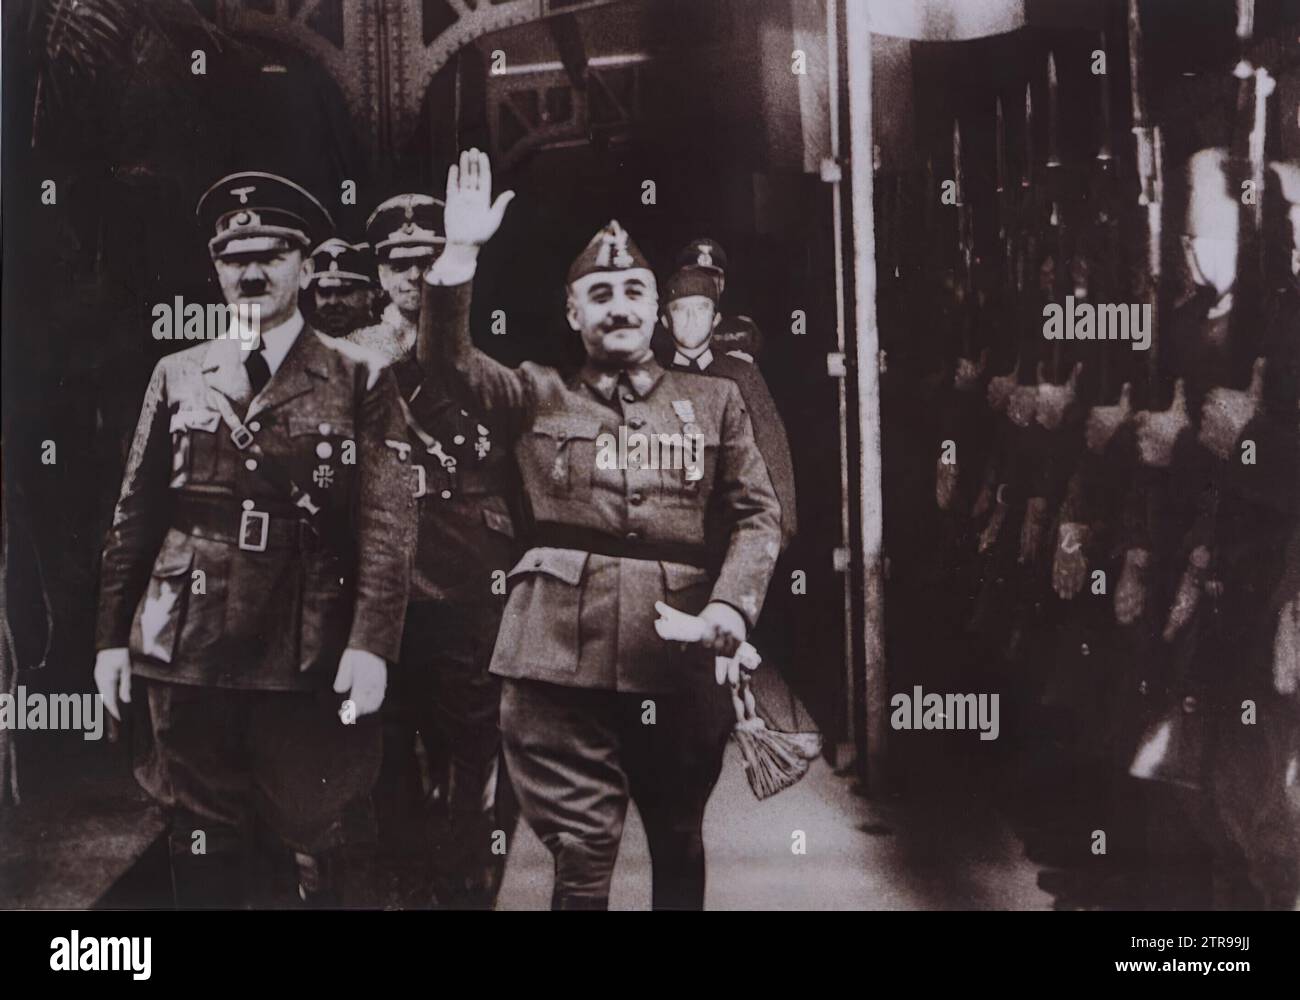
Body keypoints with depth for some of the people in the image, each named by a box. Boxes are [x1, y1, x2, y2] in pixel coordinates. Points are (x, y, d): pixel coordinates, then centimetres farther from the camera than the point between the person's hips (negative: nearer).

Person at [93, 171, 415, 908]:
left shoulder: (361, 378, 1)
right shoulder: (177, 376, 10)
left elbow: (388, 522, -6)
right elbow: (135, 517, 11)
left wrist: (372, 644, -14)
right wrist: (113, 635, 7)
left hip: (309, 653, -2)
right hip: (188, 649, 3)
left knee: (319, 840, 6)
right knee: (203, 842, 12)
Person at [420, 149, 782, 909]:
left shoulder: (716, 400, 13)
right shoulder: (540, 397, 12)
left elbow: (760, 514, 7)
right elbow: (449, 356, -2)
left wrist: (732, 604, -10)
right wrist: (462, 252, -14)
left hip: (680, 656, 2)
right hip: (563, 652, -1)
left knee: (679, 845, 15)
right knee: (583, 857, -3)